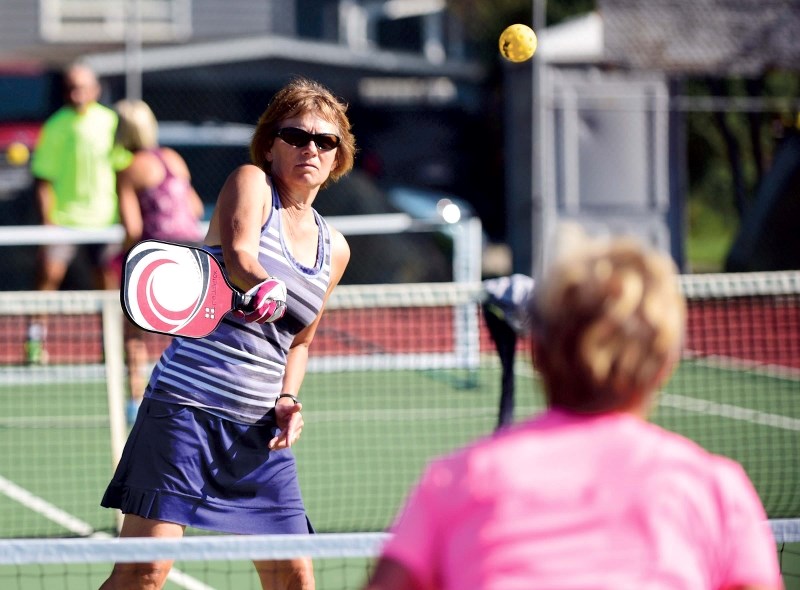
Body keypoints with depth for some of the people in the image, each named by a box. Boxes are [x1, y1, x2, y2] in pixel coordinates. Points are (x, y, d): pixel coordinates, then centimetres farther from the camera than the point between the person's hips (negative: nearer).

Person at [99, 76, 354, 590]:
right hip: (187, 405, -6)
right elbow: (239, 254, -19)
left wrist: (288, 400, 8)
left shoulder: (334, 248, 16)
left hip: (259, 426, 6)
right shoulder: (250, 183, 1)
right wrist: (267, 290, -41)